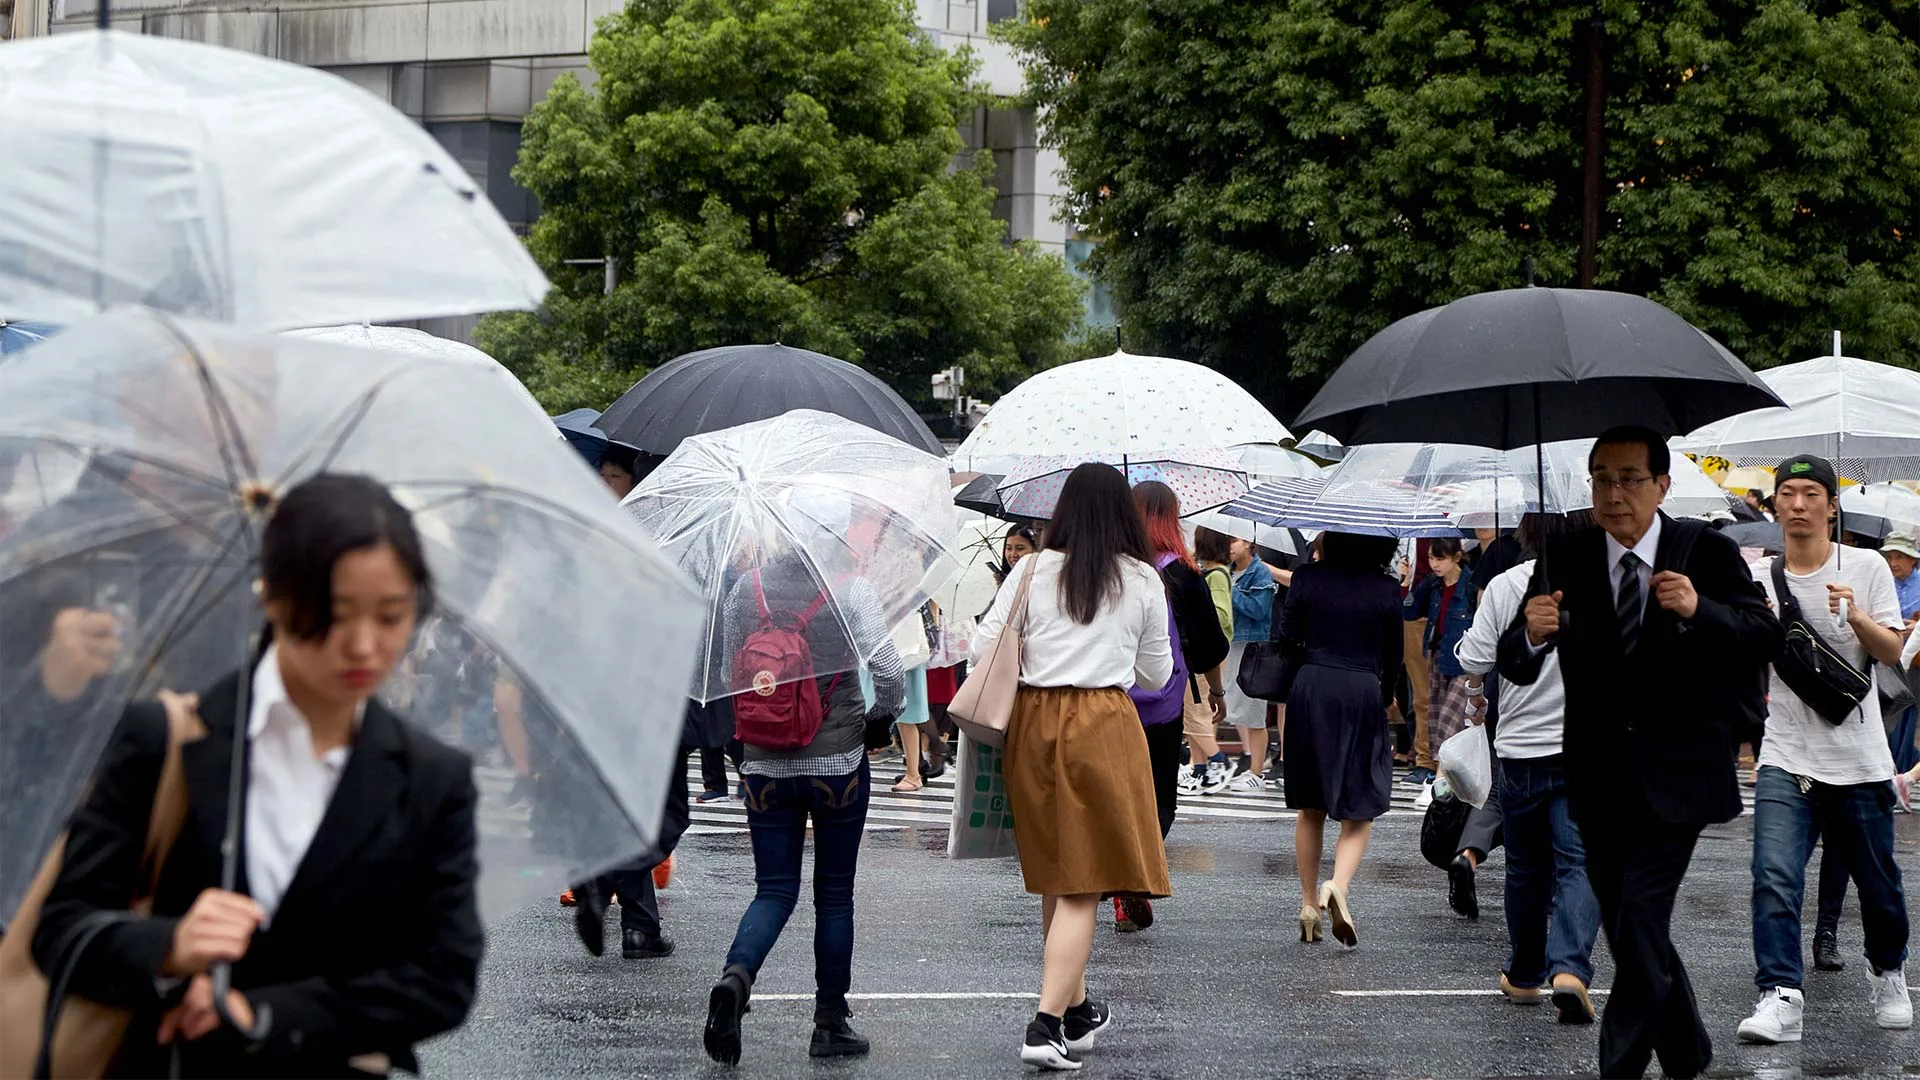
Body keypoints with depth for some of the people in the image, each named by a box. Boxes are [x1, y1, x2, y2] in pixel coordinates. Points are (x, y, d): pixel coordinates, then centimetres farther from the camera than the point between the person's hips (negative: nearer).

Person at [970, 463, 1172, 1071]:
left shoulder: (1034, 571, 1)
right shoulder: (1144, 581, 2)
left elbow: (982, 648, 1)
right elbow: (1157, 675, 11)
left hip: (1033, 723, 3)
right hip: (1103, 724, -3)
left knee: (1054, 876, 16)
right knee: (1083, 885, -2)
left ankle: (1076, 1010, 28)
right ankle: (1047, 1026, -13)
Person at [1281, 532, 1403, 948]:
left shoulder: (1308, 578, -1)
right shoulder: (1386, 589, -1)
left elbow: (1288, 636, 1)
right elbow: (1393, 655, 4)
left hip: (1311, 690, 1)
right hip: (1363, 694, -1)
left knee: (1310, 809, 13)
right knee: (1359, 811, 3)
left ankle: (1309, 904, 15)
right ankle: (1338, 885, -22)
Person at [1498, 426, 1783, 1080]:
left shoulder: (1707, 553, -5)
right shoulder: (1565, 562, -1)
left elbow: (1766, 639, -11)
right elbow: (1515, 670, -5)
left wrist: (1699, 610, -28)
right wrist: (1531, 635, -29)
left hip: (1675, 774, -3)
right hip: (1599, 776, 3)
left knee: (1640, 922, -14)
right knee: (1631, 932, 13)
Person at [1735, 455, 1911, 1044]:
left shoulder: (1866, 569, 1)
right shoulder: (1757, 579, 6)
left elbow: (1891, 653, -6)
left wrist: (1856, 618, -25)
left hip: (1859, 761, -1)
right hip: (1786, 758, 1)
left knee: (1878, 885, 9)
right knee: (1775, 876, -17)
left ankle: (1889, 974, 35)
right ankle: (1780, 997, -21)